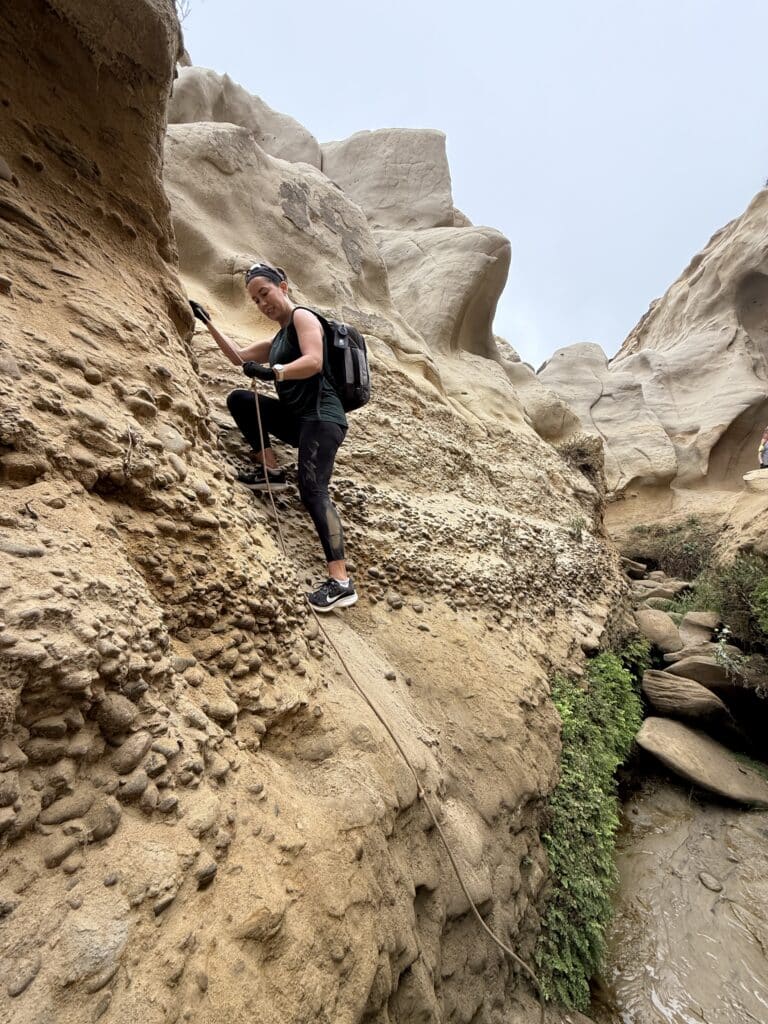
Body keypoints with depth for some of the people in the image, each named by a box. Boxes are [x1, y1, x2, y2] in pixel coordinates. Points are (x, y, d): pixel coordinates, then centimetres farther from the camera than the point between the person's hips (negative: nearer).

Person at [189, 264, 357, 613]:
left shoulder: (302, 316, 1)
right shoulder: (277, 340, 26)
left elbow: (314, 362, -18)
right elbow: (238, 357, 36)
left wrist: (273, 372, -28)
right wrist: (208, 323, 34)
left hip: (321, 417, -9)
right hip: (296, 417, 9)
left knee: (312, 490, -25)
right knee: (239, 399, 9)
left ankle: (341, 582, -27)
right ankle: (270, 471, 2)